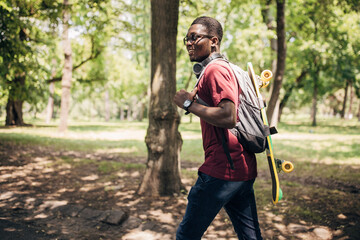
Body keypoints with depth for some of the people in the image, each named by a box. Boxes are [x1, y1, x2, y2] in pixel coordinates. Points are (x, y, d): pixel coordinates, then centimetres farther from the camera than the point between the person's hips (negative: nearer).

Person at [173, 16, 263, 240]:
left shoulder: (215, 70, -12)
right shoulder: (228, 68, 18)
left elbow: (228, 117, -25)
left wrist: (189, 104, -15)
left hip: (222, 169, -10)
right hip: (244, 169, 10)